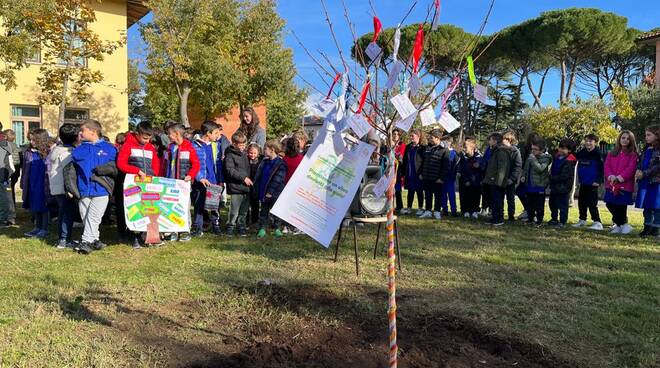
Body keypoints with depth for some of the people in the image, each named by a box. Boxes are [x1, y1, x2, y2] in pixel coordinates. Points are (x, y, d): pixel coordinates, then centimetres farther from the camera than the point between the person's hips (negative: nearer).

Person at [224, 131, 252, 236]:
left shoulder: (244, 153, 15)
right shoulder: (230, 155, -8)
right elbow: (230, 170, -16)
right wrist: (243, 177, -18)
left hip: (246, 187, 7)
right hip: (236, 187, -7)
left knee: (244, 210, 12)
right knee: (234, 210, -4)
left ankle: (242, 227, 21)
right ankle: (230, 227, 10)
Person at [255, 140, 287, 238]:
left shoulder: (280, 164, -13)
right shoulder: (264, 162, 8)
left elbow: (277, 180, -18)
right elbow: (258, 176, 14)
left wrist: (270, 192, -19)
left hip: (274, 193, -6)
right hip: (263, 192, 6)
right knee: (263, 211, 11)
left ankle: (277, 229, 18)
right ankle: (262, 229, 17)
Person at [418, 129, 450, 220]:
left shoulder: (444, 150, -8)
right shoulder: (428, 148, 13)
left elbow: (446, 166, -11)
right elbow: (423, 162, 19)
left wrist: (441, 177, -14)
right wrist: (421, 173, 13)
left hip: (437, 179, -6)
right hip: (426, 178, 6)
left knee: (437, 196, 5)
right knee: (427, 195, 11)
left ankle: (437, 211, 14)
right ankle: (428, 211, 18)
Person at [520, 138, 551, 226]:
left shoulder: (545, 158, -11)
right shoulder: (530, 156, 8)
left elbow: (540, 169, -26)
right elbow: (525, 167, 21)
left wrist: (533, 160, -27)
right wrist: (523, 176, 7)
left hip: (539, 185, -6)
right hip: (529, 184, 6)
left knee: (539, 205, 3)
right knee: (529, 203, 15)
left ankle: (539, 220, 14)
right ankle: (530, 218, 28)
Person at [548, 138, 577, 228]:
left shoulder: (569, 162, -19)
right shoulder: (557, 157, 8)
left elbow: (564, 176, -22)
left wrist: (552, 178, -16)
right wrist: (551, 176, 7)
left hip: (563, 187, -9)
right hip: (554, 186, 9)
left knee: (562, 204, -1)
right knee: (553, 203, 19)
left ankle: (562, 221, 9)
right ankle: (554, 219, 34)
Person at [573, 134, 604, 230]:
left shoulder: (597, 154, -9)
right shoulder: (581, 153, 6)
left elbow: (602, 169, -10)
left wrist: (598, 181, -15)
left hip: (592, 184, -6)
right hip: (583, 183, 6)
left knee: (592, 204, -9)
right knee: (581, 202, 13)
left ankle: (597, 222, -4)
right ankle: (582, 220, 26)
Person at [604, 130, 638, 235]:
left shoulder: (633, 155, 3)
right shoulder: (612, 154, 15)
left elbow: (631, 168, -8)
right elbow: (607, 166, 6)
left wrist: (619, 177, -18)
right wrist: (611, 176, -13)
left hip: (625, 184, -4)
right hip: (611, 184, 4)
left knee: (621, 205, -8)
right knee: (610, 204, 1)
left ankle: (619, 224, 13)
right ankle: (623, 224, 20)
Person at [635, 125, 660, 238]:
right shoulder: (647, 149, 16)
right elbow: (641, 163, 18)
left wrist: (644, 173, -17)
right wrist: (638, 171, -2)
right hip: (645, 182, 7)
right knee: (646, 207, 11)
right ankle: (647, 228, 18)